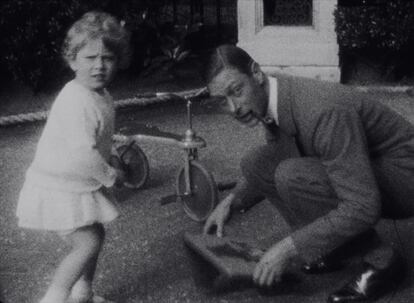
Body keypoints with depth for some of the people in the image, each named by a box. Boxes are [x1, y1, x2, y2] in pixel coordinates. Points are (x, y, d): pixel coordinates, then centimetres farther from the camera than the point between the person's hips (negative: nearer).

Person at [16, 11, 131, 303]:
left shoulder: (101, 96, 3)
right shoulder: (76, 102, -29)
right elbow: (82, 153, -33)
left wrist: (110, 164, 6)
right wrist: (110, 175, -18)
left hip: (81, 185, 10)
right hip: (58, 189, -10)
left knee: (96, 234, 18)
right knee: (88, 243, -10)